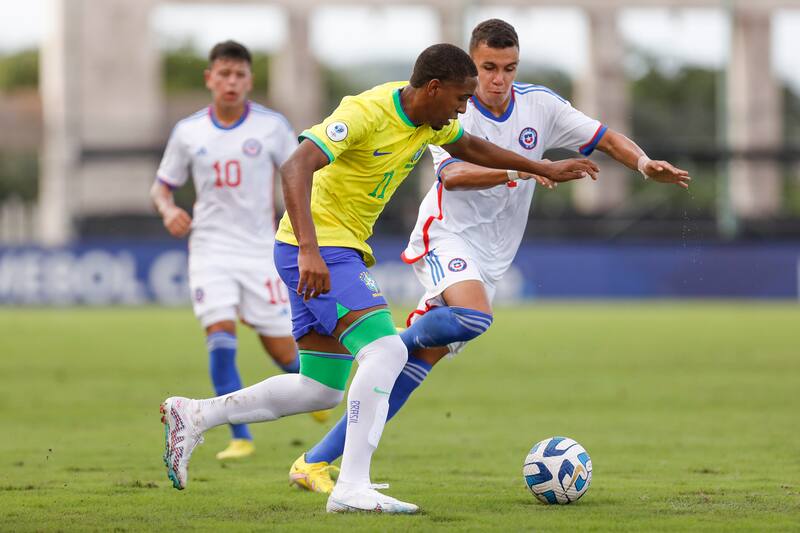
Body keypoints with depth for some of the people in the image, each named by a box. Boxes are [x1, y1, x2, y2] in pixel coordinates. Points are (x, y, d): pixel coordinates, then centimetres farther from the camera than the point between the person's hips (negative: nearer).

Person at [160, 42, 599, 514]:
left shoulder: (432, 120, 6)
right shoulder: (366, 113, -21)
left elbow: (471, 147, 28)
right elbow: (296, 168, -31)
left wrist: (545, 169, 32)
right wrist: (309, 250, -41)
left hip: (342, 249, 10)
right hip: (316, 249, -10)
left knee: (322, 390, 9)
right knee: (386, 351, -23)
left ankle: (192, 416, 16)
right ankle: (352, 488, -25)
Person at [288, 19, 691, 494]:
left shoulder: (539, 105, 4)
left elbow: (606, 138, 10)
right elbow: (453, 175, -27)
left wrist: (644, 163, -9)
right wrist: (519, 169, -39)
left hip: (491, 259, 5)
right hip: (447, 238, -5)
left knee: (420, 363, -2)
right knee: (474, 317, -37)